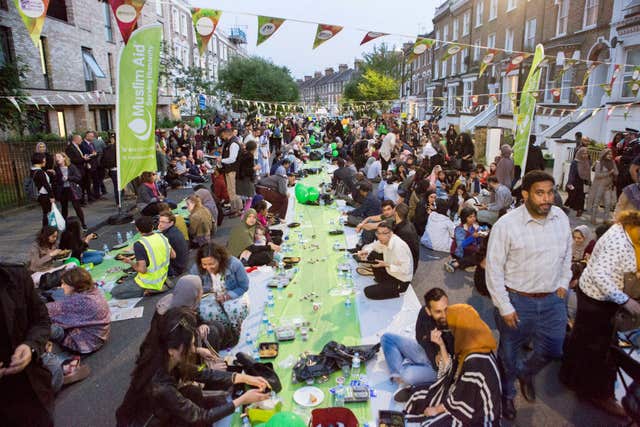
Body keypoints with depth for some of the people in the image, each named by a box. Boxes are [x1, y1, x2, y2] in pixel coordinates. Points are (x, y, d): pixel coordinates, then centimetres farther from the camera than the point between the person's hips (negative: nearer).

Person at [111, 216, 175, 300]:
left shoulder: (139, 245, -22)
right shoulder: (162, 237, -4)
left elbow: (142, 270, -25)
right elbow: (173, 255, 7)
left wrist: (129, 262, -8)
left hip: (149, 283, -7)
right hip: (162, 278, 7)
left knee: (115, 292, 4)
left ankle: (146, 291, -7)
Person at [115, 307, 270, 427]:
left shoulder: (163, 360, -15)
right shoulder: (160, 388, -36)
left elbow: (201, 373, -5)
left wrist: (243, 378, -12)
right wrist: (242, 400, -22)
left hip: (154, 413, 6)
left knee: (193, 392, -8)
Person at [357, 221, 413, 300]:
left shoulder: (399, 247, -31)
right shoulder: (384, 240, -7)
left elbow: (405, 270, -31)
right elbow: (372, 246, 10)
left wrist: (386, 265, -29)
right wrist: (365, 251, -12)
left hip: (401, 282, -8)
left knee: (368, 292, -14)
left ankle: (397, 293, 2)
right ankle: (381, 283, 15)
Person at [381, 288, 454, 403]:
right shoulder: (424, 313, -21)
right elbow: (420, 338, 0)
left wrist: (441, 345, -42)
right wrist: (436, 353, -16)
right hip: (427, 351, 6)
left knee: (408, 375, -34)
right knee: (387, 338, -2)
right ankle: (403, 383, -13)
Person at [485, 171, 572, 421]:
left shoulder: (561, 217, -3)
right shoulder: (506, 225, -19)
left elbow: (567, 253, 15)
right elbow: (494, 269, -14)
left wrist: (563, 283, 9)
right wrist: (504, 307, -13)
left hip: (553, 299, 4)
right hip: (517, 301, -4)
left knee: (552, 350, 17)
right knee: (509, 353, 14)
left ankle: (526, 373, 50)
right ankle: (507, 394, 41)